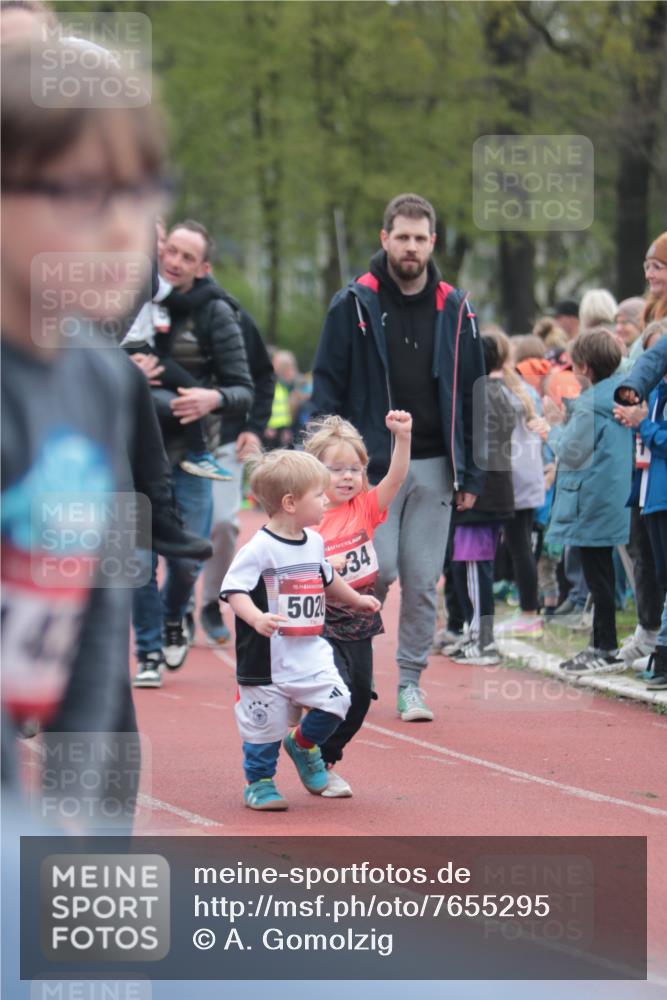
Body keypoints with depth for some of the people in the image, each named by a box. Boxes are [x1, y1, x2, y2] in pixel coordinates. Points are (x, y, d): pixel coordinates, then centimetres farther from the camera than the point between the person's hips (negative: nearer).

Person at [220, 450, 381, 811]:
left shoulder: (314, 542, 8)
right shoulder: (259, 549, -16)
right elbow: (234, 590, -21)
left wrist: (356, 599, 38)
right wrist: (257, 618, -38)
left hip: (311, 650, 6)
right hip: (268, 658, -6)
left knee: (335, 701, -7)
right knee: (265, 723, 2)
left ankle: (303, 742, 22)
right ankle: (259, 782, 22)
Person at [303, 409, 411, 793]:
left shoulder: (365, 508, 3)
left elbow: (396, 477, -12)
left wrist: (403, 437, -25)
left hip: (359, 622, 5)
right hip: (322, 622, -5)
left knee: (360, 696, 10)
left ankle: (324, 757, 28)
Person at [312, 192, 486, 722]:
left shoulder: (455, 310, 8)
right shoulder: (354, 304, 0)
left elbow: (473, 395, 11)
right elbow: (327, 387, 1)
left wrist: (471, 475, 6)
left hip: (433, 467, 3)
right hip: (372, 464, -2)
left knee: (423, 580, 2)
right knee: (380, 569, -9)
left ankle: (411, 680, 13)